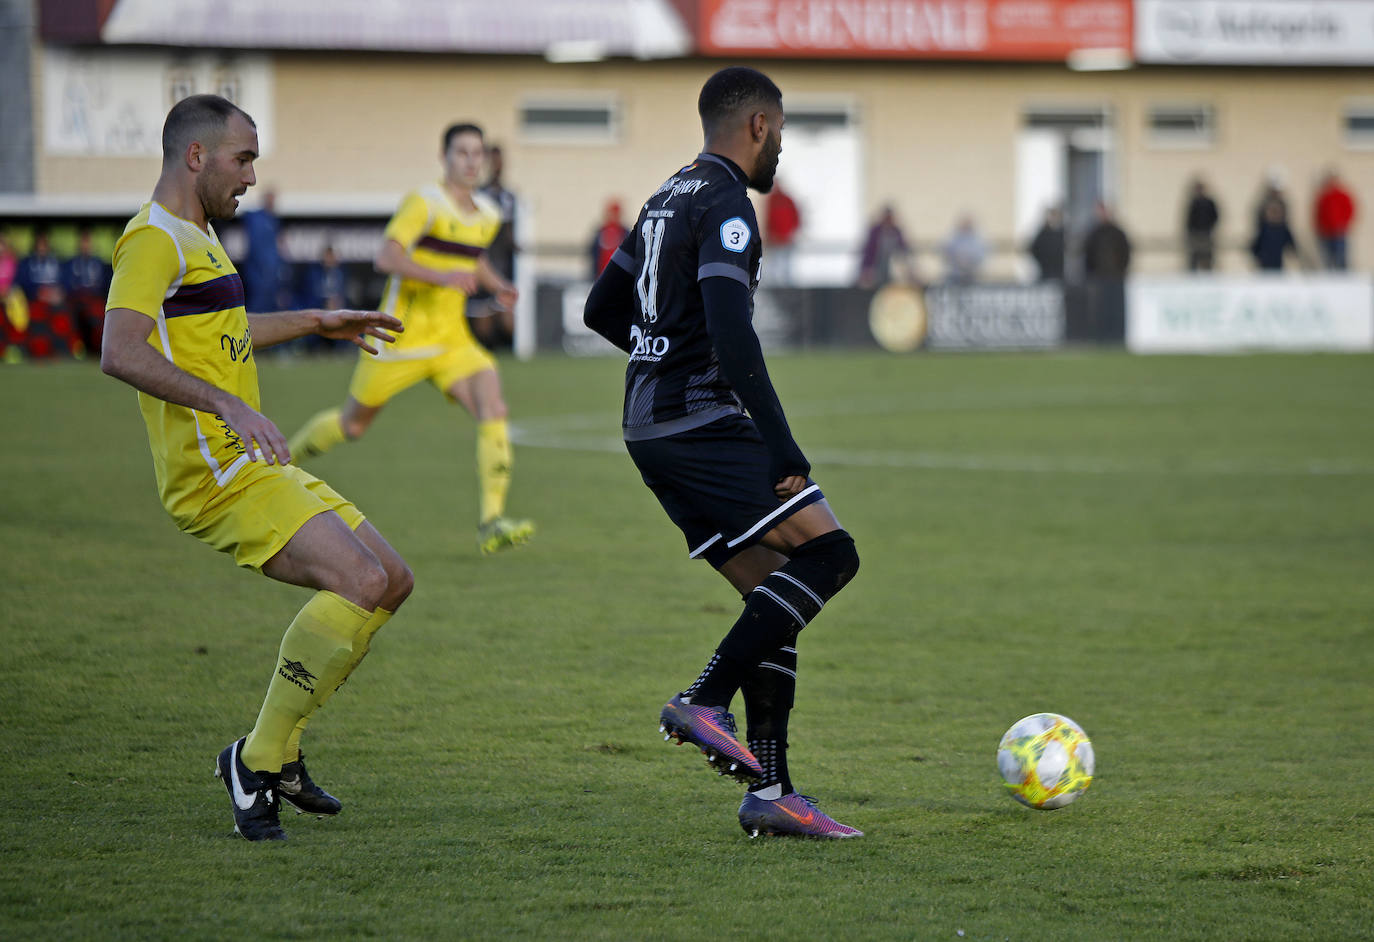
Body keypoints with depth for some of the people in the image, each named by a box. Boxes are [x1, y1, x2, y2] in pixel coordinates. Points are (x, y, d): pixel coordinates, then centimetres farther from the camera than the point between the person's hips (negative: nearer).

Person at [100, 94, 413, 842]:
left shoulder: (196, 239, 21)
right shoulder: (155, 239, -13)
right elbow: (120, 352, -29)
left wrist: (317, 323, 44)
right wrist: (226, 403, -37)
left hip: (256, 466, 11)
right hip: (217, 472, -11)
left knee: (392, 582, 10)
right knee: (360, 584, -23)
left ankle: (279, 751, 15)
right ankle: (258, 760, -14)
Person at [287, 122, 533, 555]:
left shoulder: (487, 215, 10)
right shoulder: (425, 203, -13)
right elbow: (386, 257, -22)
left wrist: (496, 285, 11)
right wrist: (443, 276, -32)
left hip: (453, 340, 5)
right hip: (403, 336, -5)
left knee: (493, 407, -18)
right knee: (352, 423, 10)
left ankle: (491, 524, -22)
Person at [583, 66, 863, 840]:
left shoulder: (669, 198, 20)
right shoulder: (725, 204, -11)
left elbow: (602, 311, 28)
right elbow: (730, 326, -23)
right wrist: (780, 443, -25)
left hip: (652, 427, 10)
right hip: (700, 423, -10)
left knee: (777, 596, 7)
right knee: (828, 551, -14)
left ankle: (771, 791, 1)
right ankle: (705, 702, -18)